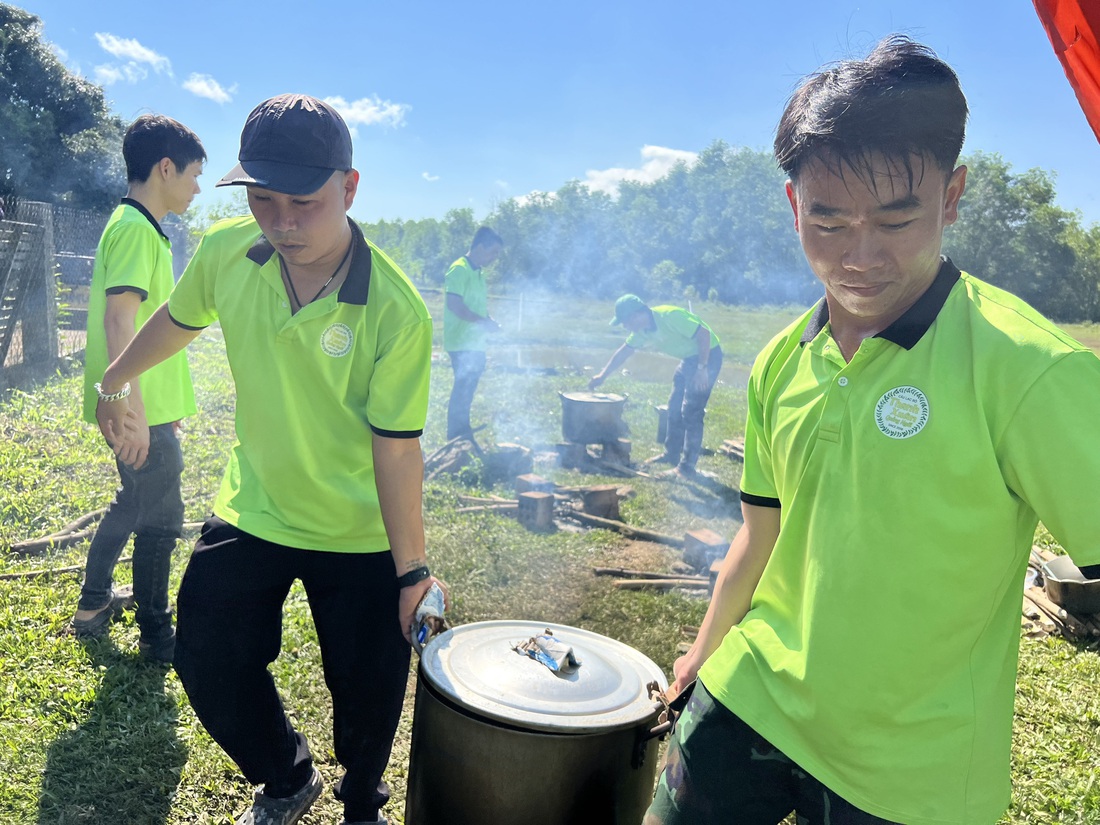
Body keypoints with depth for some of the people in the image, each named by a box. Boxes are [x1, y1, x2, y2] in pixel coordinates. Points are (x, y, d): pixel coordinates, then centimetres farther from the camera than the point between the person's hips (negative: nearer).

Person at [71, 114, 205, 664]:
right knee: (160, 519, 2)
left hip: (150, 406, 10)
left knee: (135, 503, 23)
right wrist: (134, 408, -27)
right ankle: (157, 636, 17)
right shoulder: (135, 228, -16)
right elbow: (118, 319, -25)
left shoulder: (139, 227, 15)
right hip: (142, 411, -10)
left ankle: (94, 604, 38)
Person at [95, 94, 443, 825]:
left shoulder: (397, 311, -26)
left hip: (361, 537, -3)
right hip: (251, 515, 4)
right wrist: (115, 384, 24)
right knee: (210, 669, 10)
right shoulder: (225, 253, -14)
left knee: (367, 693, 8)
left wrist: (412, 571, -20)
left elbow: (396, 448, -22)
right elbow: (177, 321, 8)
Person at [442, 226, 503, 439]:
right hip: (461, 342, -9)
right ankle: (455, 437, 1)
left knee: (468, 388, 16)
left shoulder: (477, 272, 17)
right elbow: (453, 303, -23)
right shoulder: (460, 269, -13)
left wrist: (489, 320, 5)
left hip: (475, 342, 9)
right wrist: (483, 321, -22)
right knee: (463, 388, -6)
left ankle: (463, 430, 27)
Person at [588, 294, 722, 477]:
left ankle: (686, 467, -4)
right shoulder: (643, 331, 0)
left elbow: (704, 334, -28)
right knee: (674, 408, 14)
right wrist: (602, 375, 18)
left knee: (691, 412, -10)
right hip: (689, 358, 9)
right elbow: (623, 352, 13)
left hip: (707, 355, -9)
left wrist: (702, 368, -28)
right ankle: (671, 454, 28)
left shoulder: (670, 316, -27)